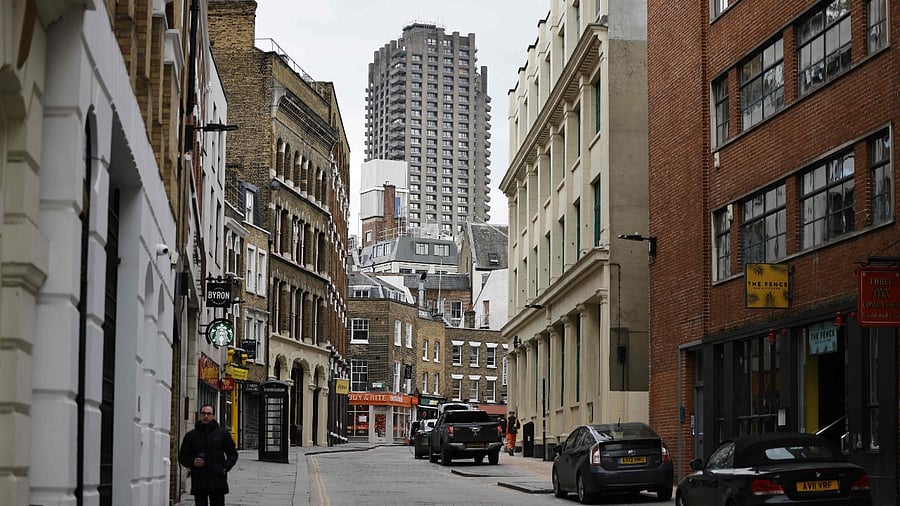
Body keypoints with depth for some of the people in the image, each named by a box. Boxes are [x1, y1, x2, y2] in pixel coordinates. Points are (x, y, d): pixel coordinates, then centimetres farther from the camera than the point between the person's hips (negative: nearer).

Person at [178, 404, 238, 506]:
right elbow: (182, 457, 14)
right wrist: (192, 462, -7)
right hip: (199, 483, 0)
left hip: (218, 482, 0)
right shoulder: (191, 435, 8)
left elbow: (232, 454, 12)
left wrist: (225, 467, -6)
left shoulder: (223, 433, 8)